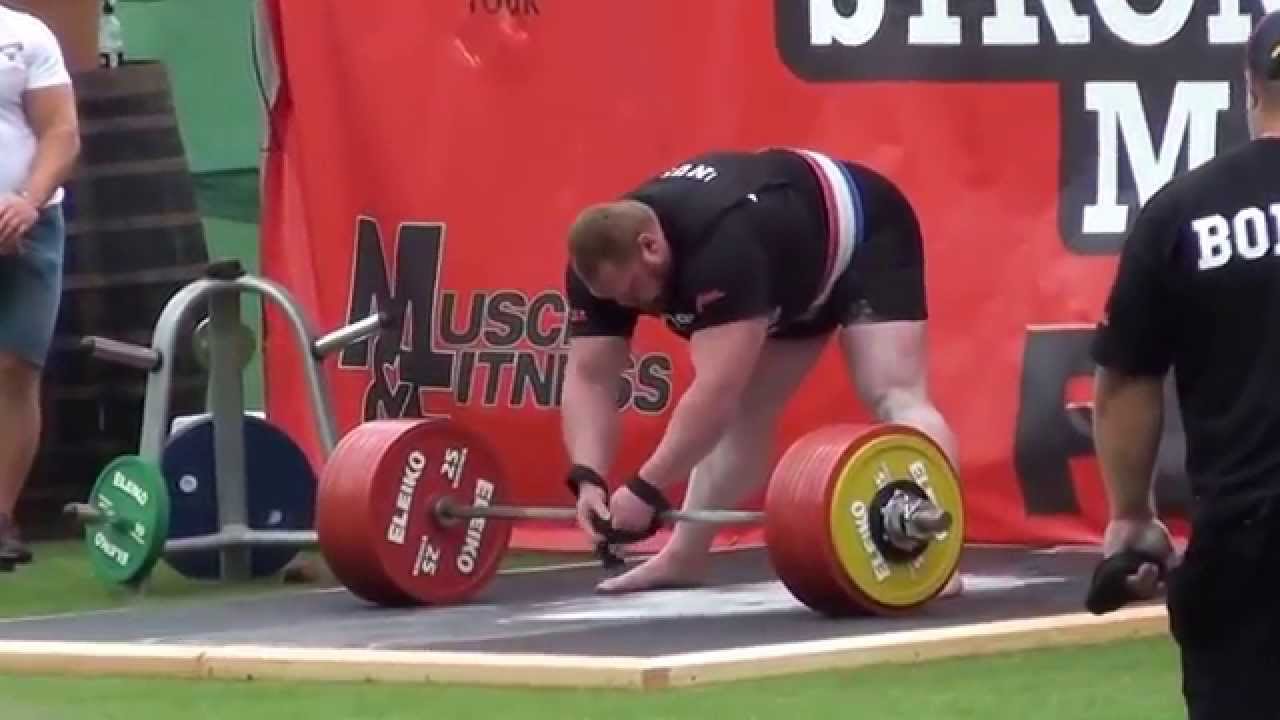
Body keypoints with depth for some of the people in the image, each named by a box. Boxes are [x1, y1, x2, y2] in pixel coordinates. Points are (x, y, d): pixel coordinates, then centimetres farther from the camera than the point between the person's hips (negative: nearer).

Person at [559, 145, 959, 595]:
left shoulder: (723, 246, -43)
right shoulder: (606, 259, -20)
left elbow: (716, 389, -45)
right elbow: (588, 378, -16)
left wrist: (644, 490, -44)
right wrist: (588, 478, -30)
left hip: (863, 236, -8)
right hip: (793, 272, 8)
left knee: (892, 394, -23)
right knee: (739, 412, 6)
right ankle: (684, 557, 12)